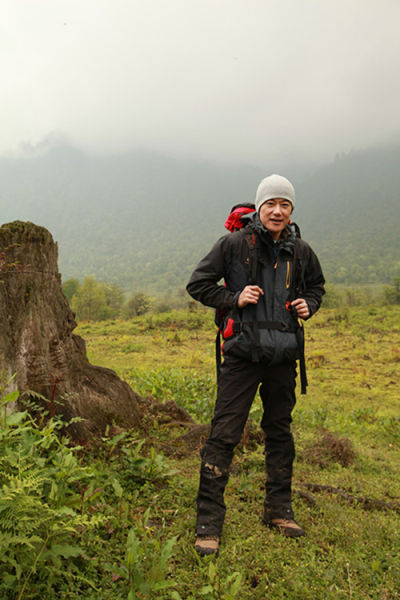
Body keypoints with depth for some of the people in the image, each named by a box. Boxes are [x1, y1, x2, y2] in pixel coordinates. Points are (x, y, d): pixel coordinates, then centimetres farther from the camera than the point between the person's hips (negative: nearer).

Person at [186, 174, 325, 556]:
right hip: (243, 353, -4)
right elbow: (197, 284, 0)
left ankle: (279, 510, 33)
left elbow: (316, 286, 24)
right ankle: (209, 522, 8)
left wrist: (308, 305, 2)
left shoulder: (300, 251, 7)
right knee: (224, 435, -5)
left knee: (280, 432, 15)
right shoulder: (234, 244, -4)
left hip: (284, 356, 5)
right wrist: (234, 298, -14)